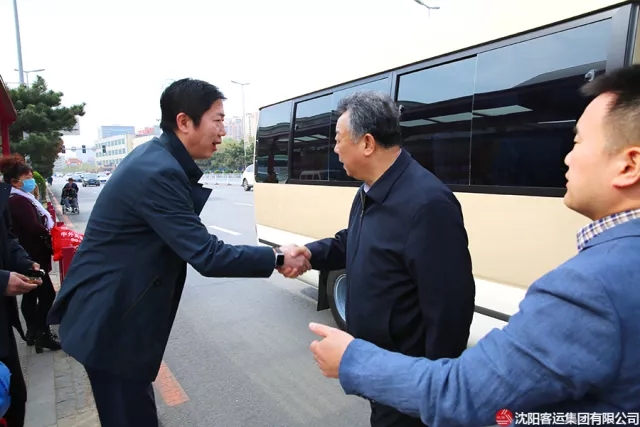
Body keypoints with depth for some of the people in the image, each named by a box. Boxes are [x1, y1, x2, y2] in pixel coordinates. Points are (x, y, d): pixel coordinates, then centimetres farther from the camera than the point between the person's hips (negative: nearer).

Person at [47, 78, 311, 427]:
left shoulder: (154, 155, 4)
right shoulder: (159, 172, -26)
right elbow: (207, 256, -26)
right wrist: (277, 258, -19)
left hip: (114, 308, 9)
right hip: (111, 322, -9)